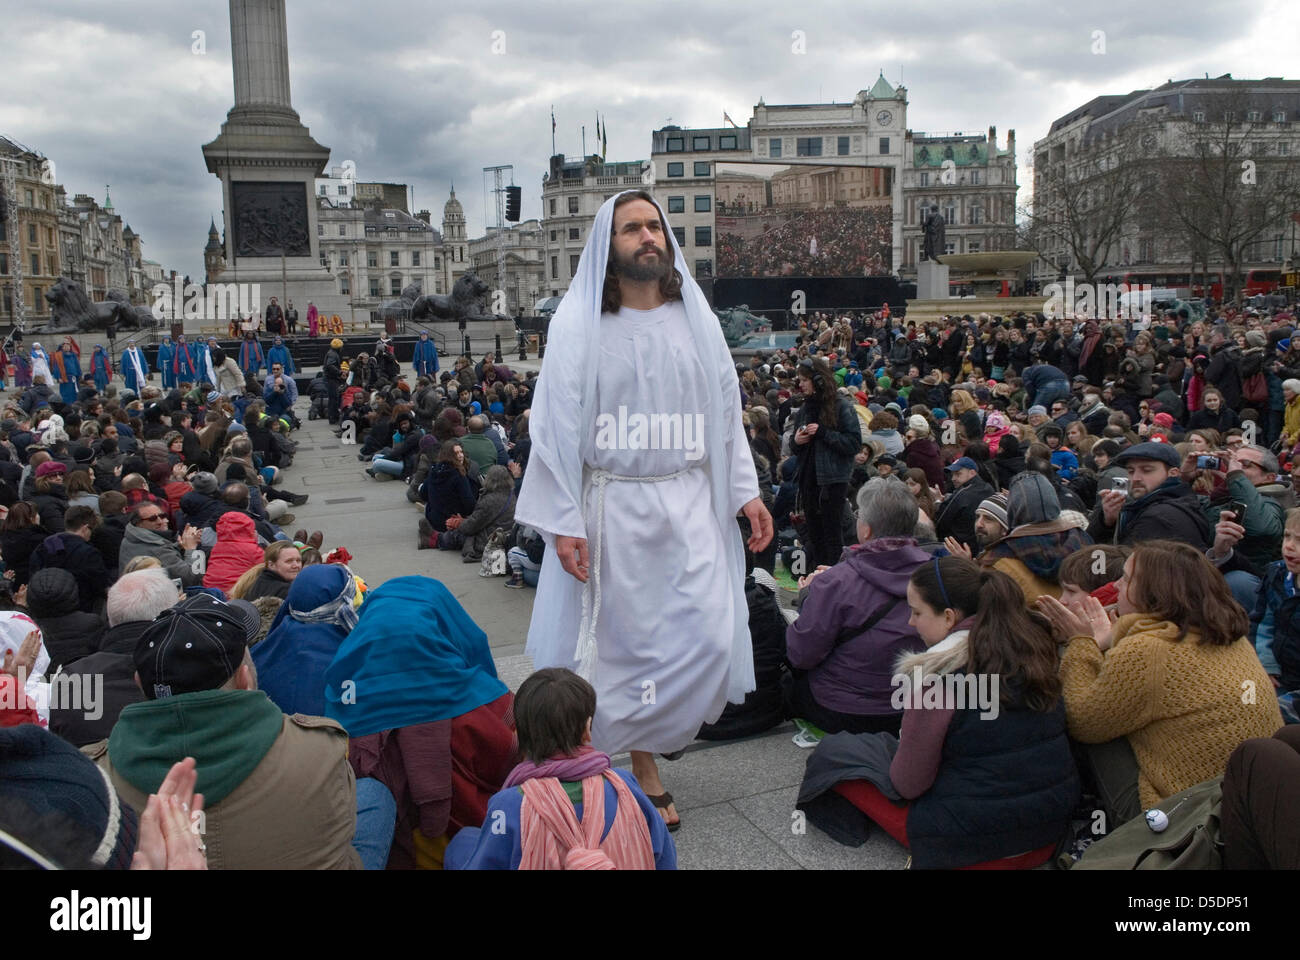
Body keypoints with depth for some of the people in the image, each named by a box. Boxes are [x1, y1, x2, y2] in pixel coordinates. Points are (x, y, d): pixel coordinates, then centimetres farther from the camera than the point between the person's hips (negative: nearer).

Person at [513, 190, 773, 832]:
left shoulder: (695, 318, 9)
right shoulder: (578, 324, -2)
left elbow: (725, 410, 11)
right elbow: (558, 424, -5)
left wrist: (746, 490, 3)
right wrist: (562, 521, -12)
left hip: (689, 502, 3)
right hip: (612, 506, -3)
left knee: (707, 636, 0)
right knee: (624, 641, 4)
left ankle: (642, 753, 23)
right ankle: (638, 762, 25)